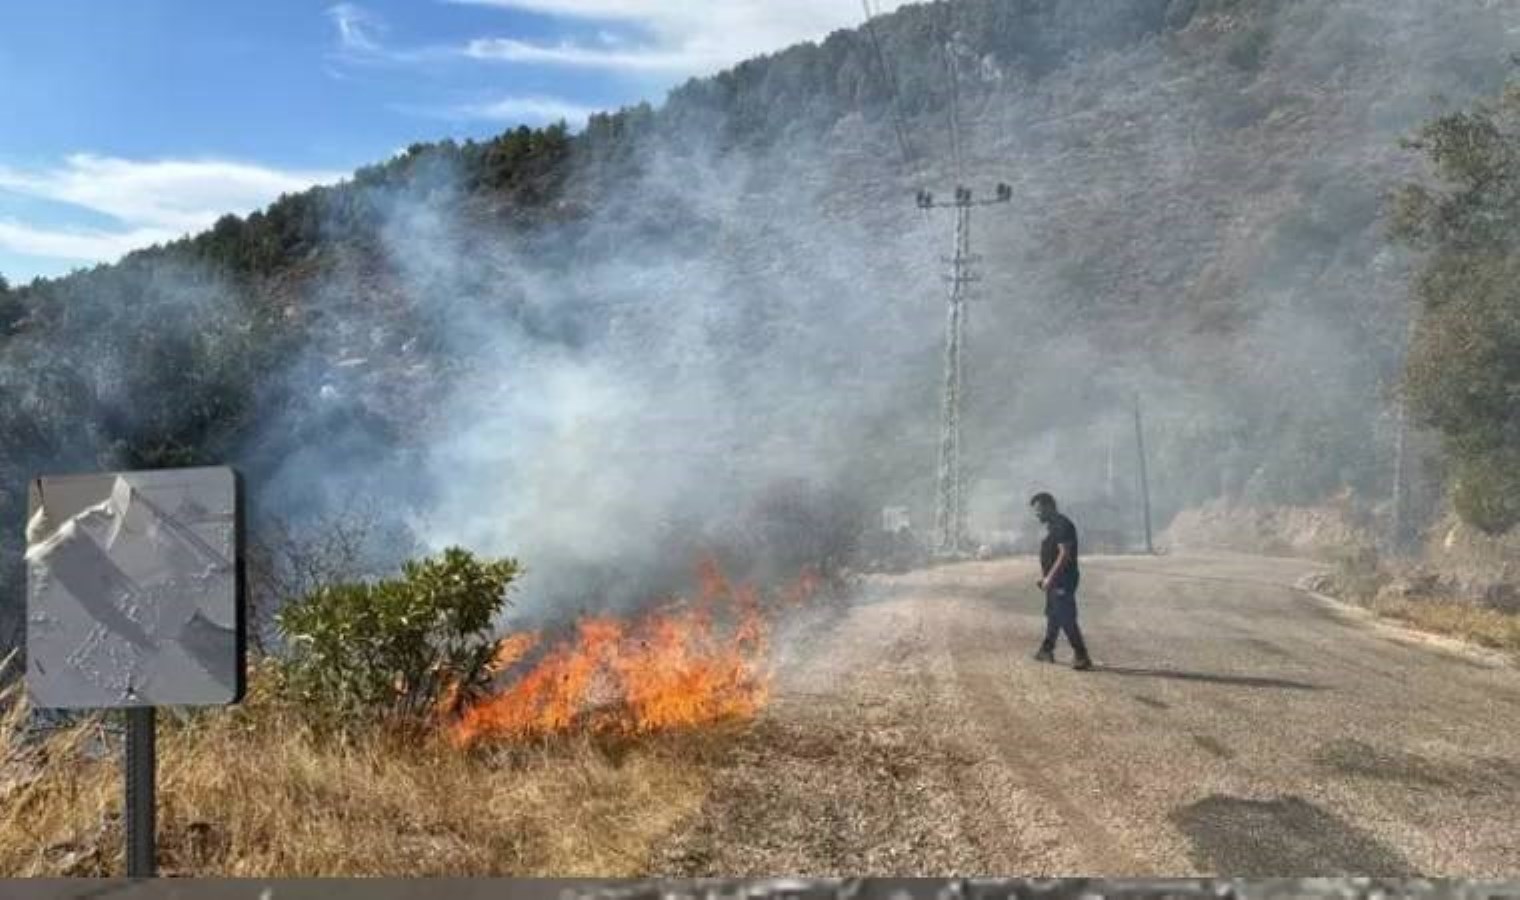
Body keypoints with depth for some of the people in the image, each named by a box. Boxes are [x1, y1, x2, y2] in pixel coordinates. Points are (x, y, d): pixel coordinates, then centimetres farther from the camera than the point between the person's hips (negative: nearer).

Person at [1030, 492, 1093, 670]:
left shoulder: (1062, 525, -17)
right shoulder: (1052, 526, 14)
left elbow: (1065, 554, -23)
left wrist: (1050, 577, -22)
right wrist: (1044, 577, 18)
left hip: (1064, 580, -10)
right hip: (1054, 581, 10)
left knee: (1066, 618, -9)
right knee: (1052, 615, 18)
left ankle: (1082, 657, -6)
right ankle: (1047, 650, 29)